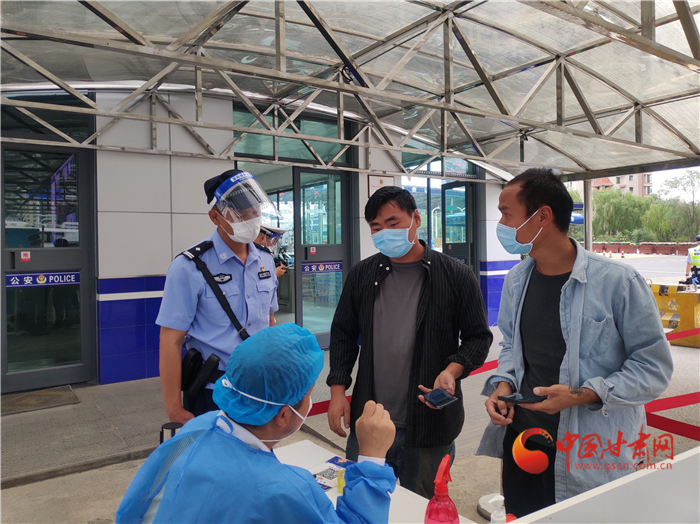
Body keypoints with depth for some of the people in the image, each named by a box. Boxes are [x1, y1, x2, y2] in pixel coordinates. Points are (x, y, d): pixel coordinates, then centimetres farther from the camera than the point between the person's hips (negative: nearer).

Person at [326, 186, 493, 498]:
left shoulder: (456, 276, -5)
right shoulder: (361, 275, 5)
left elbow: (478, 337, 1)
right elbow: (343, 333, 10)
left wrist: (452, 370, -17)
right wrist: (338, 390, 3)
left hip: (429, 426, -2)